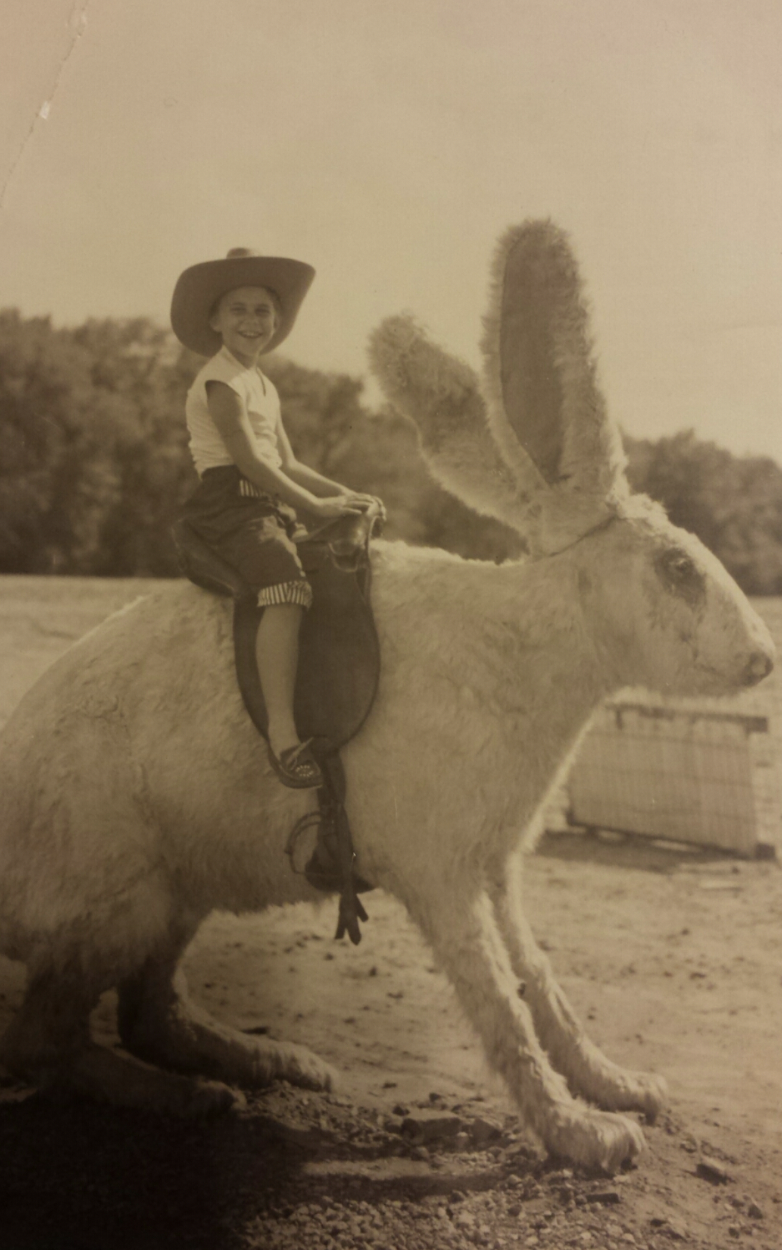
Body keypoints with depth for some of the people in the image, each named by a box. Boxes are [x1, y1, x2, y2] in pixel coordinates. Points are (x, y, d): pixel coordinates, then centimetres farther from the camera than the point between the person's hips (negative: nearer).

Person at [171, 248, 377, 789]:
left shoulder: (264, 384, 23)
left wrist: (343, 492, 12)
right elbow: (249, 462, -14)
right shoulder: (220, 380, -6)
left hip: (272, 504, 10)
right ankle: (283, 734, -41)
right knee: (288, 586, -33)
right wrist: (317, 504, -13)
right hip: (229, 505, -10)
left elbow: (286, 462, 25)